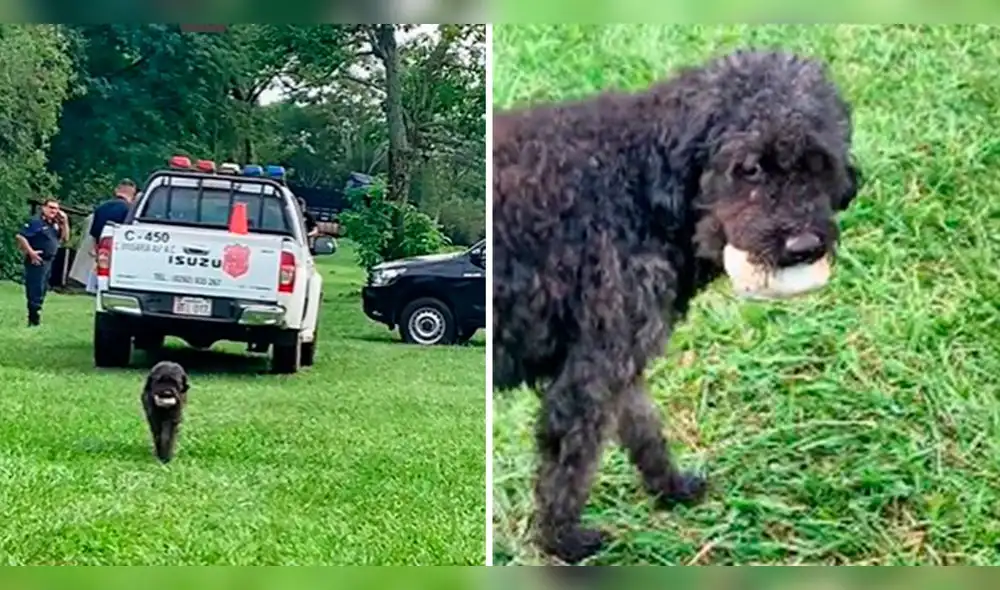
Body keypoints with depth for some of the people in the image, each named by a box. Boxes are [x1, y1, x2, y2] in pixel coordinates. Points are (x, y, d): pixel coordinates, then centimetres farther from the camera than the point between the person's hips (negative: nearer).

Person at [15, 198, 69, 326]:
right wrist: (30, 252, -20)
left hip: (49, 262, 9)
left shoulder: (55, 224, 13)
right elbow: (20, 236, -18)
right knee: (35, 292, -7)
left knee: (41, 291, 15)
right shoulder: (35, 221, -12)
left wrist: (64, 222, 3)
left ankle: (35, 319, 23)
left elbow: (65, 238, 15)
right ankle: (34, 320, -4)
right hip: (37, 261, -9)